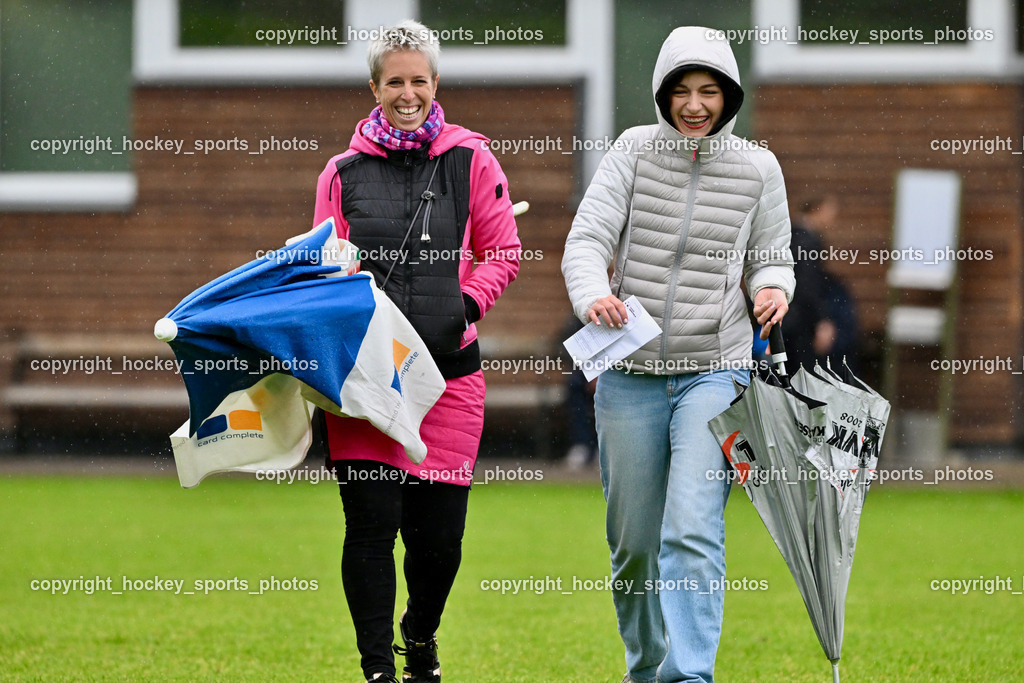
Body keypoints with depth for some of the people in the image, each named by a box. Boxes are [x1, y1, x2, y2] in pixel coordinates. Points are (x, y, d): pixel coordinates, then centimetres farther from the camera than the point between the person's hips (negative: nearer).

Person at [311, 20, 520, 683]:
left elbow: (502, 252, 10)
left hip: (447, 369, 0)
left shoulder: (469, 160, 7)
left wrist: (463, 306, -6)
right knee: (372, 520, -8)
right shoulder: (344, 172, 9)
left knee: (439, 531, 2)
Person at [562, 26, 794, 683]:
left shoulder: (758, 169, 1)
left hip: (715, 370, -1)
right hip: (631, 374, 2)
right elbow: (587, 238, -7)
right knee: (633, 540, 9)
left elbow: (772, 258, 12)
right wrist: (593, 295, -29)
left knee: (693, 533, -18)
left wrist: (774, 287, -13)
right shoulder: (636, 149, 0)